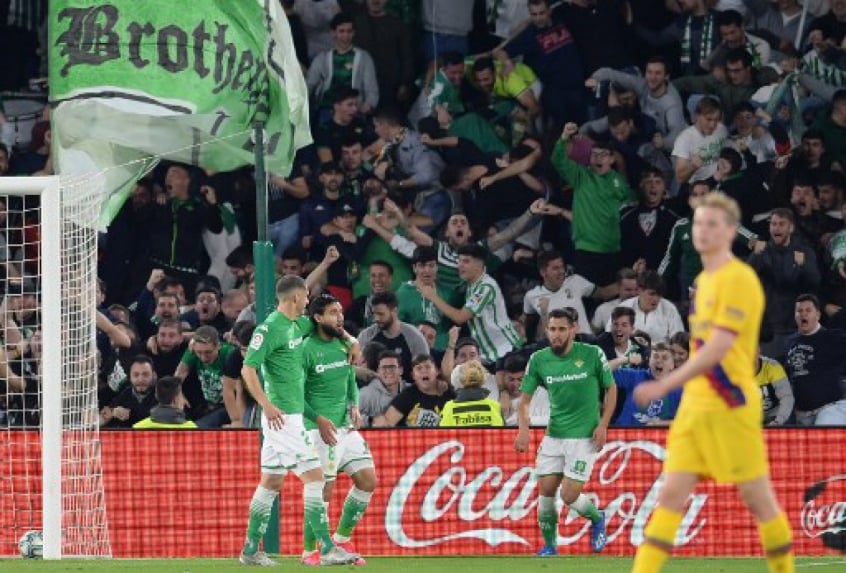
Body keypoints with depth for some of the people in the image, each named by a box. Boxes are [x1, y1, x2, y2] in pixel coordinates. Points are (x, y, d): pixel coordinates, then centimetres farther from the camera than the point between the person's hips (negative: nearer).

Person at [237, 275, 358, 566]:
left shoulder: (297, 325, 14)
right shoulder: (270, 329, -13)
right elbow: (248, 369, -18)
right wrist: (267, 405, -26)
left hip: (292, 414, 9)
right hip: (282, 417, -9)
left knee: (271, 482, 9)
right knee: (314, 477, -11)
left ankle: (250, 550, 13)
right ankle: (327, 549, -11)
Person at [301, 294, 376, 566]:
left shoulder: (344, 345, 8)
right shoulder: (307, 349, -12)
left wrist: (354, 406, 2)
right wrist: (319, 421, -18)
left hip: (346, 426, 7)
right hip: (320, 430, -7)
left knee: (368, 480, 4)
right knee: (324, 490, -8)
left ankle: (342, 539, 20)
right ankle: (309, 551, 7)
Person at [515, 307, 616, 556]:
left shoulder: (592, 355, -9)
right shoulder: (538, 360, -2)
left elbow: (611, 388, 4)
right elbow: (525, 400, 1)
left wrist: (603, 425, -6)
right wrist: (524, 428, -18)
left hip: (584, 437, -4)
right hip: (553, 436, 4)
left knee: (569, 495, -9)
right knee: (546, 490, 0)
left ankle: (596, 518, 24)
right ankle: (549, 547, 17)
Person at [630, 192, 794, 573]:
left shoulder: (738, 280, -13)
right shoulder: (704, 280, 15)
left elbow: (717, 349, -20)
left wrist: (665, 386, -22)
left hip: (730, 406, -8)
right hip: (695, 406, 8)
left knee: (757, 497, 1)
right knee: (671, 494, 0)